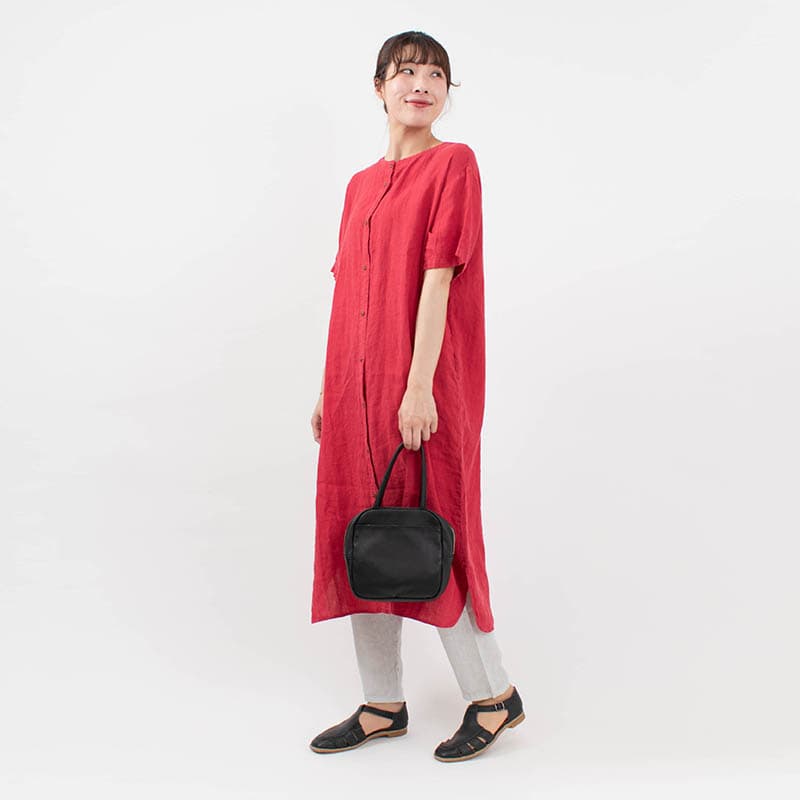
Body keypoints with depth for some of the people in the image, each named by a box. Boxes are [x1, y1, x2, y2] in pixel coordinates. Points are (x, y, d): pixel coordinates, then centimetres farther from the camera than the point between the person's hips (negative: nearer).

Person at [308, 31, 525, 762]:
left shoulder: (453, 163, -3)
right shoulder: (361, 185, 16)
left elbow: (438, 276, -13)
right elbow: (349, 292, 15)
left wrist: (419, 387, -19)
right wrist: (329, 390, 13)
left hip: (421, 392, -7)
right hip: (357, 389, 7)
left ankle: (495, 696, 18)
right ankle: (384, 705, 24)